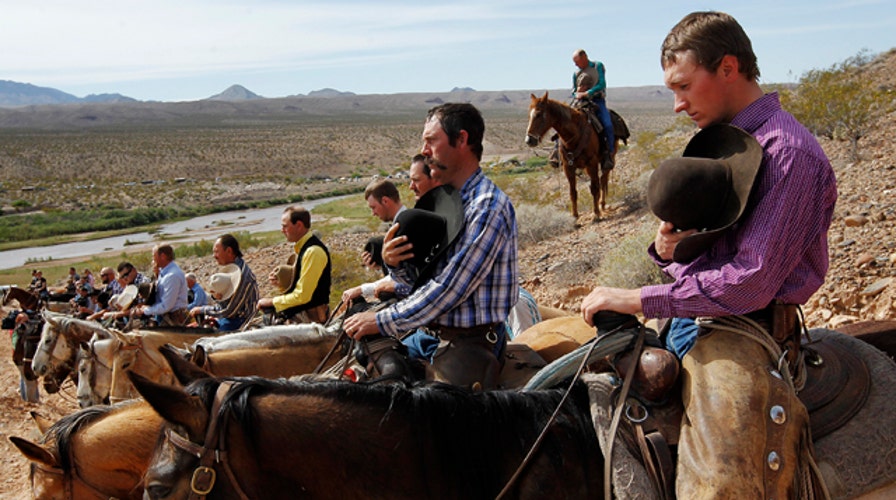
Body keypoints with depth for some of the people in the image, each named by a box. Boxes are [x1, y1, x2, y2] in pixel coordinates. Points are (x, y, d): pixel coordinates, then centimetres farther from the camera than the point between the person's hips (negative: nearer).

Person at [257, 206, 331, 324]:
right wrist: (281, 282, 2)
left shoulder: (313, 251, -20)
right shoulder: (303, 247, 10)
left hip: (311, 317, -9)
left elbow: (302, 296, -20)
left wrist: (272, 301, -10)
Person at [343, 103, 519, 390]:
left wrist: (381, 321, -15)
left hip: (470, 345, -8)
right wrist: (394, 262, -9)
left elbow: (450, 288, -20)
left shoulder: (488, 207, -17)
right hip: (442, 339, 8)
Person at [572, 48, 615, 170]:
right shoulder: (576, 73, 14)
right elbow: (574, 90, 19)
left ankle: (608, 155, -16)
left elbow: (602, 85, -7)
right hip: (581, 103, 3)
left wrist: (587, 93, -17)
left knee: (607, 124, -25)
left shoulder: (598, 66, 4)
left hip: (597, 101, -3)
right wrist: (577, 94, -6)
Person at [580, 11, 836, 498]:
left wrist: (638, 300, -18)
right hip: (685, 316, 9)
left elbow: (750, 283, -20)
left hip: (738, 330, -8)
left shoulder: (790, 152, -14)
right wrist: (667, 248, -3)